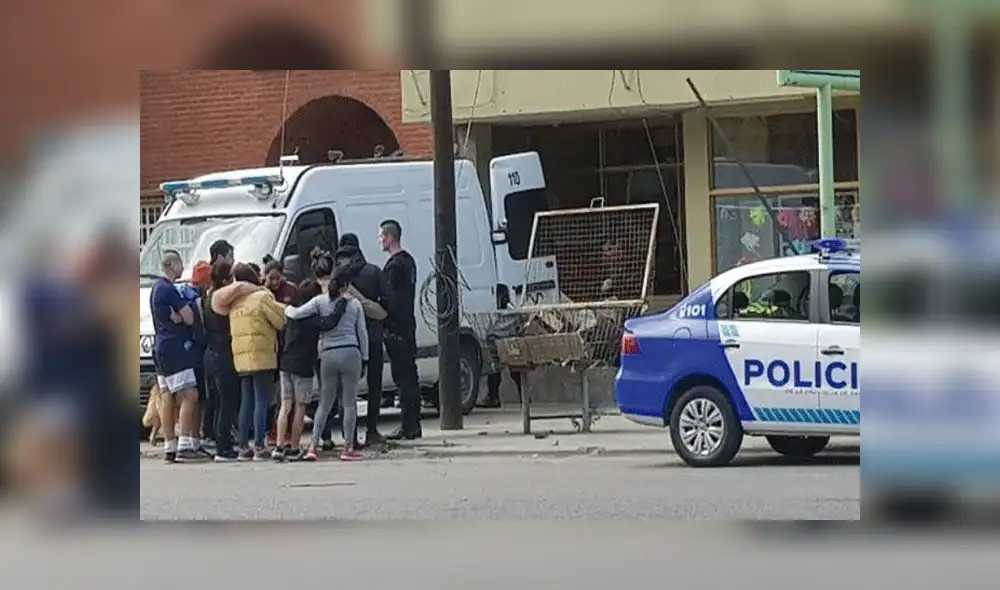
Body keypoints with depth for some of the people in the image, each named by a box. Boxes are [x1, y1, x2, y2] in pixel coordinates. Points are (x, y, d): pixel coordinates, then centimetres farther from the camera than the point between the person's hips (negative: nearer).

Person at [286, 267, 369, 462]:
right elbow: (362, 333, 7)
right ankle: (348, 447, 2)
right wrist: (364, 359, 13)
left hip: (328, 355, 1)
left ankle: (314, 445, 3)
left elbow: (296, 314, -4)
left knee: (325, 403, 10)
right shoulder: (354, 303, 6)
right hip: (351, 353, -1)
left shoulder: (321, 301, 3)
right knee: (349, 403, 3)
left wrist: (286, 308, 18)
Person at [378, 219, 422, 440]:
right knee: (410, 376, 13)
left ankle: (409, 426, -9)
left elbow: (390, 299, -18)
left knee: (403, 377, -9)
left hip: (395, 328, -10)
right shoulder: (408, 261, 16)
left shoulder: (394, 265, -15)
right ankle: (413, 425, 17)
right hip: (408, 325, 10)